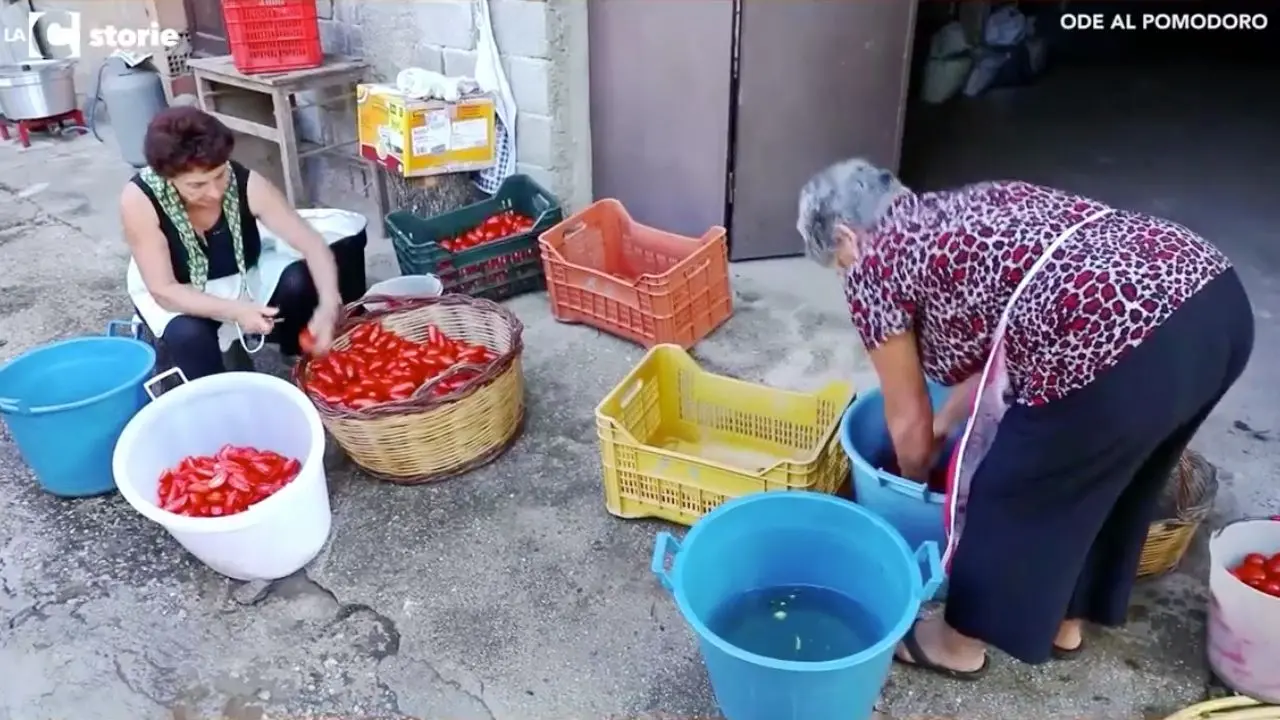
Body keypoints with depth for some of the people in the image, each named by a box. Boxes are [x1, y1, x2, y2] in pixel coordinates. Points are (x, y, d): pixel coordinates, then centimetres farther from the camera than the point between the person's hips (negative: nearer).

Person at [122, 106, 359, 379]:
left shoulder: (246, 184, -26)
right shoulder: (139, 198, -30)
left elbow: (314, 244, -27)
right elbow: (163, 290, -27)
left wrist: (328, 304, -45)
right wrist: (236, 311, -41)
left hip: (243, 277, 2)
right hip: (179, 295, -2)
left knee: (300, 281, -26)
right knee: (189, 334, -34)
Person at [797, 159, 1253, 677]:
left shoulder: (874, 264, 8)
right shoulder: (965, 209, 29)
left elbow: (908, 421, 17)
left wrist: (915, 485, 36)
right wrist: (944, 427, 46)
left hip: (1120, 342, -9)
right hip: (1217, 298, 9)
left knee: (1013, 492, 15)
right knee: (1098, 475, 28)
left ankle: (960, 644, 37)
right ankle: (1064, 621, 49)